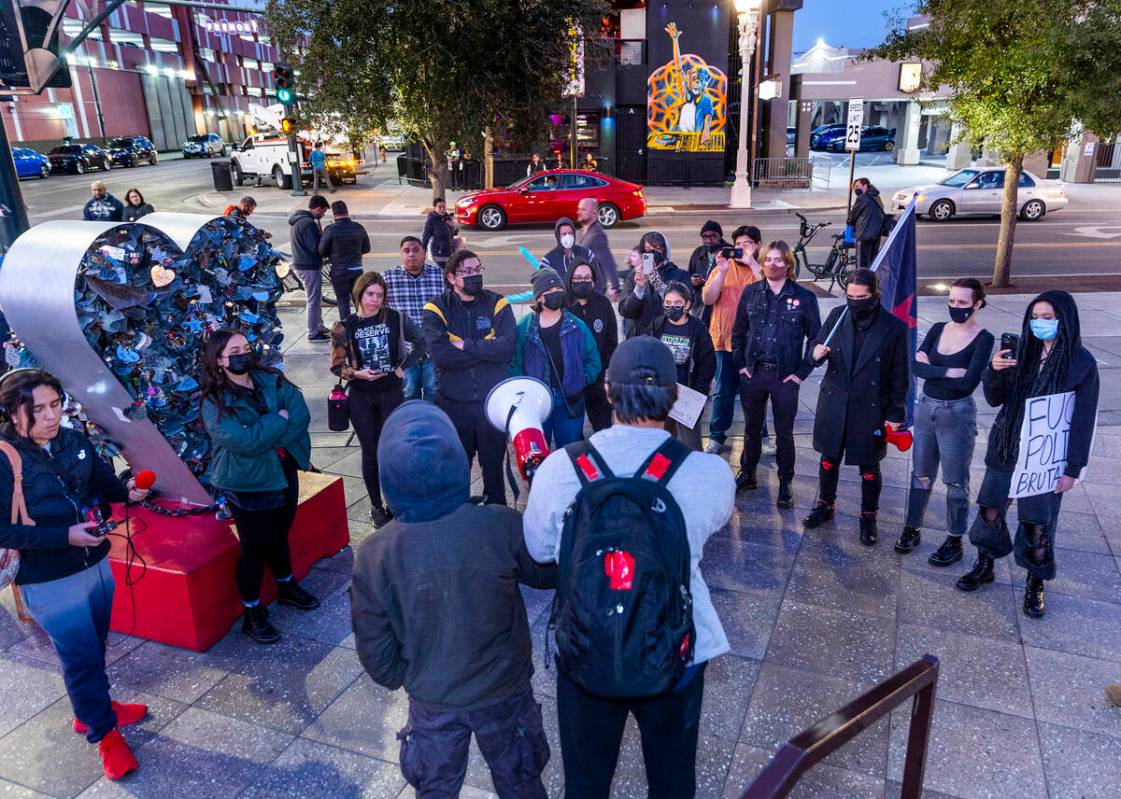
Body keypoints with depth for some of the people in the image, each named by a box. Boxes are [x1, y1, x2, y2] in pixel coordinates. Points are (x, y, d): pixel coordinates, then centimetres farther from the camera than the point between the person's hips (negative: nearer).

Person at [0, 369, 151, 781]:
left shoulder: (74, 440, -3)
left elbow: (103, 482, 11)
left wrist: (126, 491, -11)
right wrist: (65, 536, -27)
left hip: (96, 563, 6)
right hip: (49, 582, -6)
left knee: (94, 647, 22)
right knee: (81, 656, 5)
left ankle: (91, 710, 45)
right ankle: (104, 733, 24)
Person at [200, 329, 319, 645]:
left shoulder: (272, 379, -2)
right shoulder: (214, 402, -16)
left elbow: (301, 415, -11)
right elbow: (244, 442, -27)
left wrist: (265, 436, -21)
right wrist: (279, 420, -17)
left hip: (284, 471, 5)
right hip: (249, 482, -5)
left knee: (279, 535, 23)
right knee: (254, 546, 6)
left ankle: (287, 587, 45)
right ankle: (252, 614, 23)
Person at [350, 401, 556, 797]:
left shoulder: (375, 556, -24)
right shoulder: (502, 526, -29)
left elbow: (375, 650, -11)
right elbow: (549, 573, -8)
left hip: (431, 701, 1)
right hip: (504, 690, 0)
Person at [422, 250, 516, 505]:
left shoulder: (497, 303, -1)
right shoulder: (436, 309, -4)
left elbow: (508, 345, -16)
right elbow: (439, 354, -19)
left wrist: (465, 345, -17)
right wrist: (488, 350, -16)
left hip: (493, 399, 1)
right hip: (453, 402, 0)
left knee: (494, 463, 16)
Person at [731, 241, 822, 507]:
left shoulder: (804, 297, -5)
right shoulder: (750, 293, 3)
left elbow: (815, 336, -2)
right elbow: (738, 332, 10)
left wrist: (802, 372, -7)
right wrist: (740, 364, 2)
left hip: (785, 376, -2)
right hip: (753, 373, 3)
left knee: (784, 433, 8)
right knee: (751, 428, 16)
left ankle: (785, 483, 21)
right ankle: (747, 473, 31)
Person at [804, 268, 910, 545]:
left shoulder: (894, 327, -13)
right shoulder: (837, 316, -5)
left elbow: (900, 375, -6)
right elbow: (817, 345, 5)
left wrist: (896, 413, -5)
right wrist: (817, 353, -20)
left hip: (871, 409, -3)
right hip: (834, 404, 3)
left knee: (869, 467, 12)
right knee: (829, 459, 17)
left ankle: (868, 517, 31)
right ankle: (825, 505, 38)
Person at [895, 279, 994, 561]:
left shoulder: (983, 339, -11)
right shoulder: (938, 329, 3)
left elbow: (969, 383, -21)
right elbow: (916, 366, -8)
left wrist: (931, 368, -13)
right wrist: (947, 372, -21)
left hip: (957, 414, -4)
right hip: (925, 409, 5)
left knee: (955, 481, 7)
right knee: (920, 475, 14)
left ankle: (954, 541, 20)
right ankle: (912, 529, 28)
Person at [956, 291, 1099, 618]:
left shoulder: (1081, 363, -9)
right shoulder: (1021, 351, 0)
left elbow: (1084, 419, -7)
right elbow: (995, 400, 3)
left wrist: (1072, 469, -8)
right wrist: (994, 371, -17)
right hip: (1006, 448, 3)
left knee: (1038, 524, 6)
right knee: (990, 511, 11)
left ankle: (1035, 584, 27)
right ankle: (984, 567, 32)